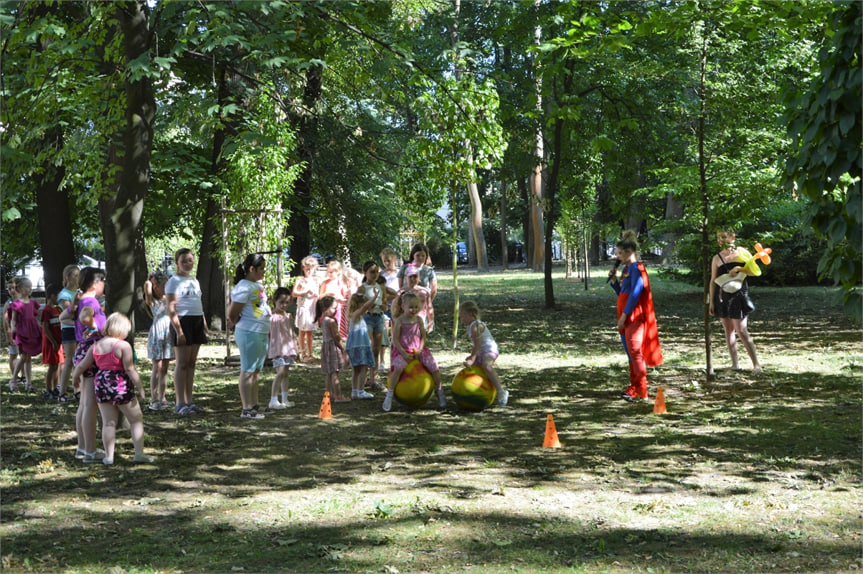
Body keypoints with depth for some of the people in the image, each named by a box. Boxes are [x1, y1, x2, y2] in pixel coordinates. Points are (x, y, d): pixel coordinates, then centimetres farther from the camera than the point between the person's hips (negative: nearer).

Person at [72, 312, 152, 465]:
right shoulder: (123, 345, -12)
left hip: (101, 385, 5)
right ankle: (139, 454, 4)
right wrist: (140, 389, -10)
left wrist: (75, 376, 32)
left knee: (108, 422, 10)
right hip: (121, 386, -5)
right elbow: (130, 369, -15)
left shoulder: (95, 346, 6)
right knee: (136, 419, 7)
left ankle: (109, 456, 10)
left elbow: (82, 365, 13)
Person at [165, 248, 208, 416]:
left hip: (197, 322, 7)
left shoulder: (195, 281, 18)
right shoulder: (174, 281, -5)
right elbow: (171, 309, -12)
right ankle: (180, 403, -3)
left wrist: (205, 327, 18)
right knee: (182, 363, -6)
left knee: (192, 363, 9)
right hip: (183, 322, -7)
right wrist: (178, 331, -20)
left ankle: (189, 401, 13)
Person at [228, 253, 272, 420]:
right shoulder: (244, 287, -14)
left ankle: (254, 405, 22)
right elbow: (232, 314, -14)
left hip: (262, 333, 10)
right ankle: (246, 409, -1)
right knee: (248, 371, -5)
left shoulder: (258, 285, 15)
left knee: (256, 371, 14)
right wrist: (237, 324, 5)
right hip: (249, 333, -10)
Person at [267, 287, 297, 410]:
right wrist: (266, 350, -11)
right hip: (277, 349, -7)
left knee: (285, 373, 11)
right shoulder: (271, 316, -9)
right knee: (281, 372, -15)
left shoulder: (287, 316, 10)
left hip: (288, 348, 7)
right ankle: (273, 401, -14)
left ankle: (285, 400, 17)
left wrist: (294, 349, 18)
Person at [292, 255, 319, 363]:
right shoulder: (300, 281, -4)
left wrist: (316, 295, -1)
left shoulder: (315, 281, 12)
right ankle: (303, 354, 5)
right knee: (302, 331, 0)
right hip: (303, 308, -5)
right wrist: (307, 291, -18)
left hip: (312, 308, 5)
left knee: (310, 332, 9)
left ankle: (309, 354, 14)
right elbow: (294, 293, -15)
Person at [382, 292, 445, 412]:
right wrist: (404, 353, -17)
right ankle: (389, 395, -20)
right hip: (403, 351, -4)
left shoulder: (418, 320, 3)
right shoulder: (399, 321, -8)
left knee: (434, 367, -10)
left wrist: (420, 350, -8)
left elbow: (423, 336, 7)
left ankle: (440, 392, 14)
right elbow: (395, 340, -9)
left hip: (418, 350, 4)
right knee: (399, 367, -33)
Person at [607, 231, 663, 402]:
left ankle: (641, 392, -13)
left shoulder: (636, 268, -11)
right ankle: (634, 387, 17)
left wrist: (624, 315, -18)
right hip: (626, 317, 10)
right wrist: (614, 280, 7)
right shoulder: (626, 269, 16)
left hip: (634, 317, -10)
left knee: (635, 351, -13)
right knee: (631, 353, 12)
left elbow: (635, 294, -18)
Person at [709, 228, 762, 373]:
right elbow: (713, 281, 7)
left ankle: (756, 364, -3)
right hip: (723, 297, 3)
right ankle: (735, 364, 12)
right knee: (728, 331, 6)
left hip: (739, 295, -3)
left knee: (741, 331, -10)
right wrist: (711, 302, 3)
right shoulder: (717, 258, 6)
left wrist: (738, 269, -13)